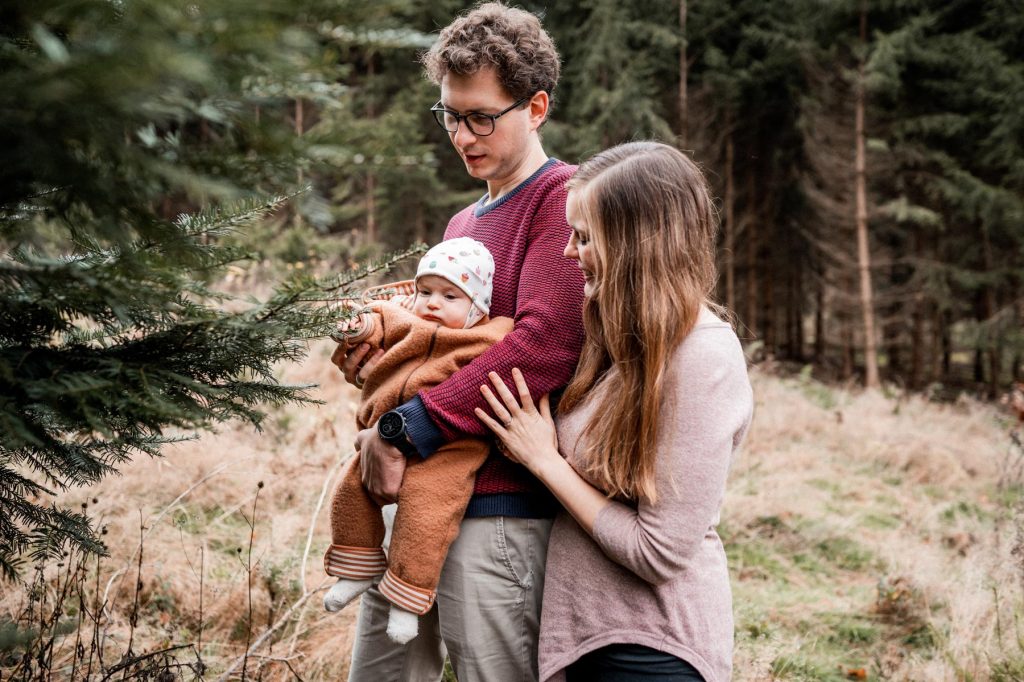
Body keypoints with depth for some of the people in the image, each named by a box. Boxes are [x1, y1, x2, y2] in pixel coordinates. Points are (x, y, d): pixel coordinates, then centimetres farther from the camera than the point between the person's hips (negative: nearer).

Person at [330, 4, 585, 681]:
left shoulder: (562, 197, -7)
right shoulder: (464, 222, 22)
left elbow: (543, 344, -20)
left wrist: (407, 431, -19)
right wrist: (386, 354, 1)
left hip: (497, 504, -8)